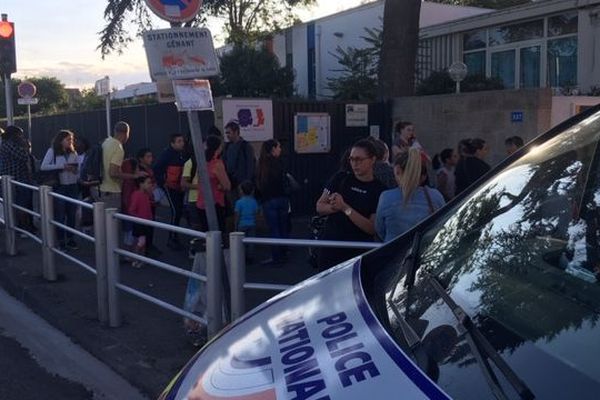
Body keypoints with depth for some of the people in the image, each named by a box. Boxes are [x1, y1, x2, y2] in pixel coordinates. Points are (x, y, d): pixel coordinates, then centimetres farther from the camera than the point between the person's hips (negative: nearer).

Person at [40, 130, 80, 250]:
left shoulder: (73, 152, 9)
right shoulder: (52, 151, -3)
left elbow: (78, 168, 15)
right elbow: (43, 167, -11)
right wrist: (61, 166, -16)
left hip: (73, 186, 4)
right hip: (59, 187, -4)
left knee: (71, 214, 8)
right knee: (60, 215, 2)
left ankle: (70, 239, 18)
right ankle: (61, 241, 11)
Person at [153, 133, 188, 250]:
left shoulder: (184, 154, 4)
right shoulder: (167, 153, -13)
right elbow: (156, 168, -14)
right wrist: (162, 182, -13)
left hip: (180, 187, 6)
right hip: (170, 187, -6)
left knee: (179, 211, 12)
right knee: (175, 211, -11)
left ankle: (174, 236, 28)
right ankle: (172, 239, -1)